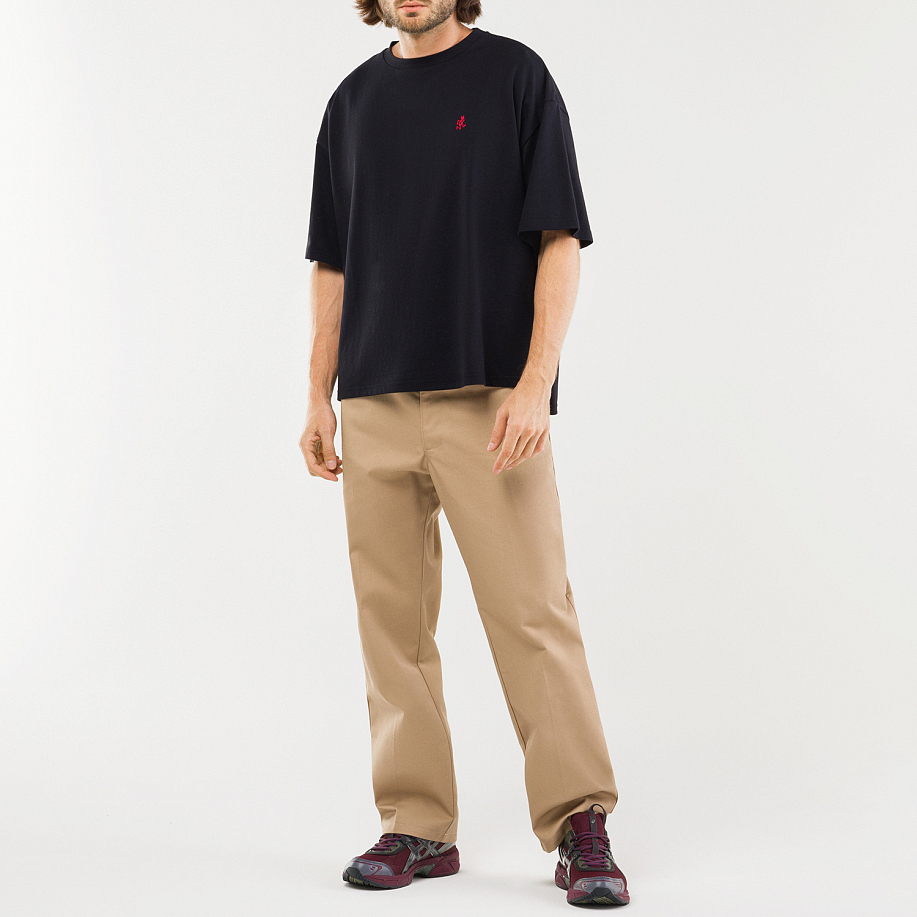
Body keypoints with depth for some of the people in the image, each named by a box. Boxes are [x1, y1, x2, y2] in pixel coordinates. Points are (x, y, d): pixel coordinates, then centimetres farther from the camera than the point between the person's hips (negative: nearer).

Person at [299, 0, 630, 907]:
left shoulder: (515, 76, 1)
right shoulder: (353, 100, 15)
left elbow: (560, 242, -5)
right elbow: (332, 265, 17)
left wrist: (535, 386, -15)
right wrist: (319, 398, 10)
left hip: (489, 400, -4)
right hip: (374, 402, 5)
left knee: (530, 609, -6)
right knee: (392, 619, 6)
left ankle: (580, 824, 4)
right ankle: (417, 826, 16)